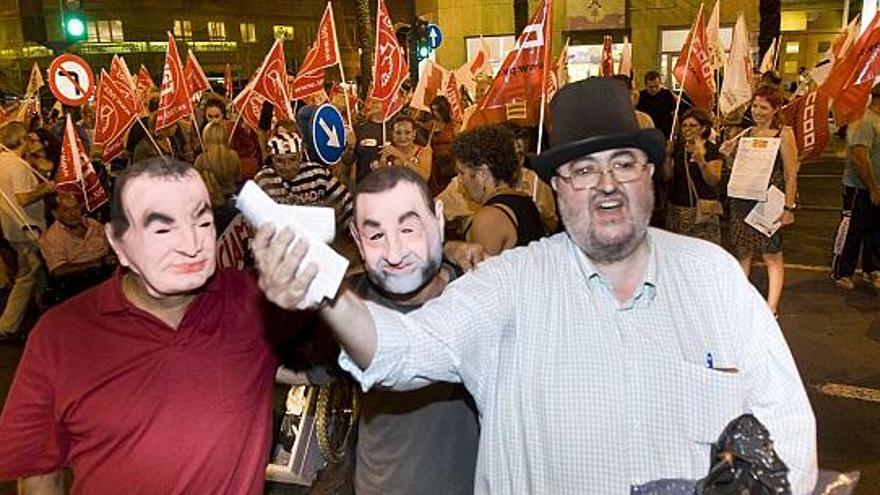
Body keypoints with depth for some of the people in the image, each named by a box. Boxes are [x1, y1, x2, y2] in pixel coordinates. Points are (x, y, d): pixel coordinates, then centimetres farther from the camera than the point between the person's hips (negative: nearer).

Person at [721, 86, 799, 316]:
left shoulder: (784, 133, -4)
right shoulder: (747, 133, 10)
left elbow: (791, 174, -6)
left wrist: (788, 207, -12)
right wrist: (731, 154, -2)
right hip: (742, 200, 5)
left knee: (772, 255, 2)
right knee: (742, 252, 9)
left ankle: (771, 309, 7)